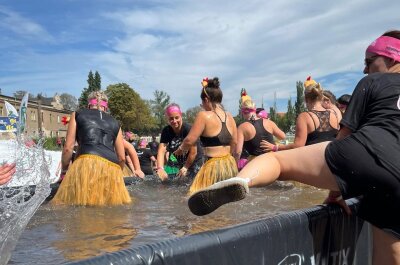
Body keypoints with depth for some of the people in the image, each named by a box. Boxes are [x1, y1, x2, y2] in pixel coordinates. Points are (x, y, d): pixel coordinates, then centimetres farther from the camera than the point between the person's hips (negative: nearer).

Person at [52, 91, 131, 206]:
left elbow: (68, 148, 10)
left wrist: (64, 170, 24)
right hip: (112, 167, 3)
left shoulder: (78, 115, 19)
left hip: (88, 163, -3)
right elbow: (122, 157, 22)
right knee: (111, 207, 13)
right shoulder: (114, 123, 26)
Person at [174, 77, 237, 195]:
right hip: (230, 164, 8)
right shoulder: (229, 117, 8)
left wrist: (180, 149, 8)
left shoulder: (204, 115, -12)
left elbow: (190, 140, -13)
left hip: (214, 166, -7)